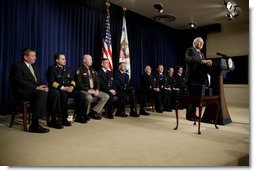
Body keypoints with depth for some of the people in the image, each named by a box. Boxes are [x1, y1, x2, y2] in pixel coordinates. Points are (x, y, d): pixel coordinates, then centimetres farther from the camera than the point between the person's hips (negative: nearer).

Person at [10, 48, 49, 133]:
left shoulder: (33, 66, 22)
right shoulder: (17, 66, -4)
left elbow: (39, 80, 19)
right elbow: (20, 82, -17)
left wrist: (43, 86, -4)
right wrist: (36, 87, -23)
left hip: (35, 90, 8)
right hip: (22, 91, -7)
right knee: (42, 94, -35)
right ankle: (34, 125, -30)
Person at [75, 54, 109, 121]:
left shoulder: (92, 70, 17)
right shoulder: (80, 70, -5)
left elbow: (97, 81, 15)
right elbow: (78, 83, -14)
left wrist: (97, 89, -3)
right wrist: (88, 90, -19)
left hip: (94, 90, 7)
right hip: (84, 90, -7)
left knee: (106, 96, -7)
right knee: (89, 97, -39)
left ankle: (94, 112, -2)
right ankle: (84, 115, -13)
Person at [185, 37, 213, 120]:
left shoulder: (202, 54, 25)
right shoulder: (190, 50, 0)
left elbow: (203, 66, 19)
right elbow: (190, 59, -20)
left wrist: (208, 63, -2)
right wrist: (203, 61, -31)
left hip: (200, 79, 8)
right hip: (192, 78, -8)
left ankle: (193, 114, 16)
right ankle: (190, 115, 4)